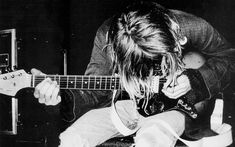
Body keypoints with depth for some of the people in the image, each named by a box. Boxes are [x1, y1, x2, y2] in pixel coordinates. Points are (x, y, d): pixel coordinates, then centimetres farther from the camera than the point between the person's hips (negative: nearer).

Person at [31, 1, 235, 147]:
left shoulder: (192, 29, -22)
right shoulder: (108, 36, -15)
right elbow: (98, 92, -9)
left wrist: (193, 80, -21)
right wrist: (62, 89, -28)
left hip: (182, 105, -2)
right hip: (131, 103, 3)